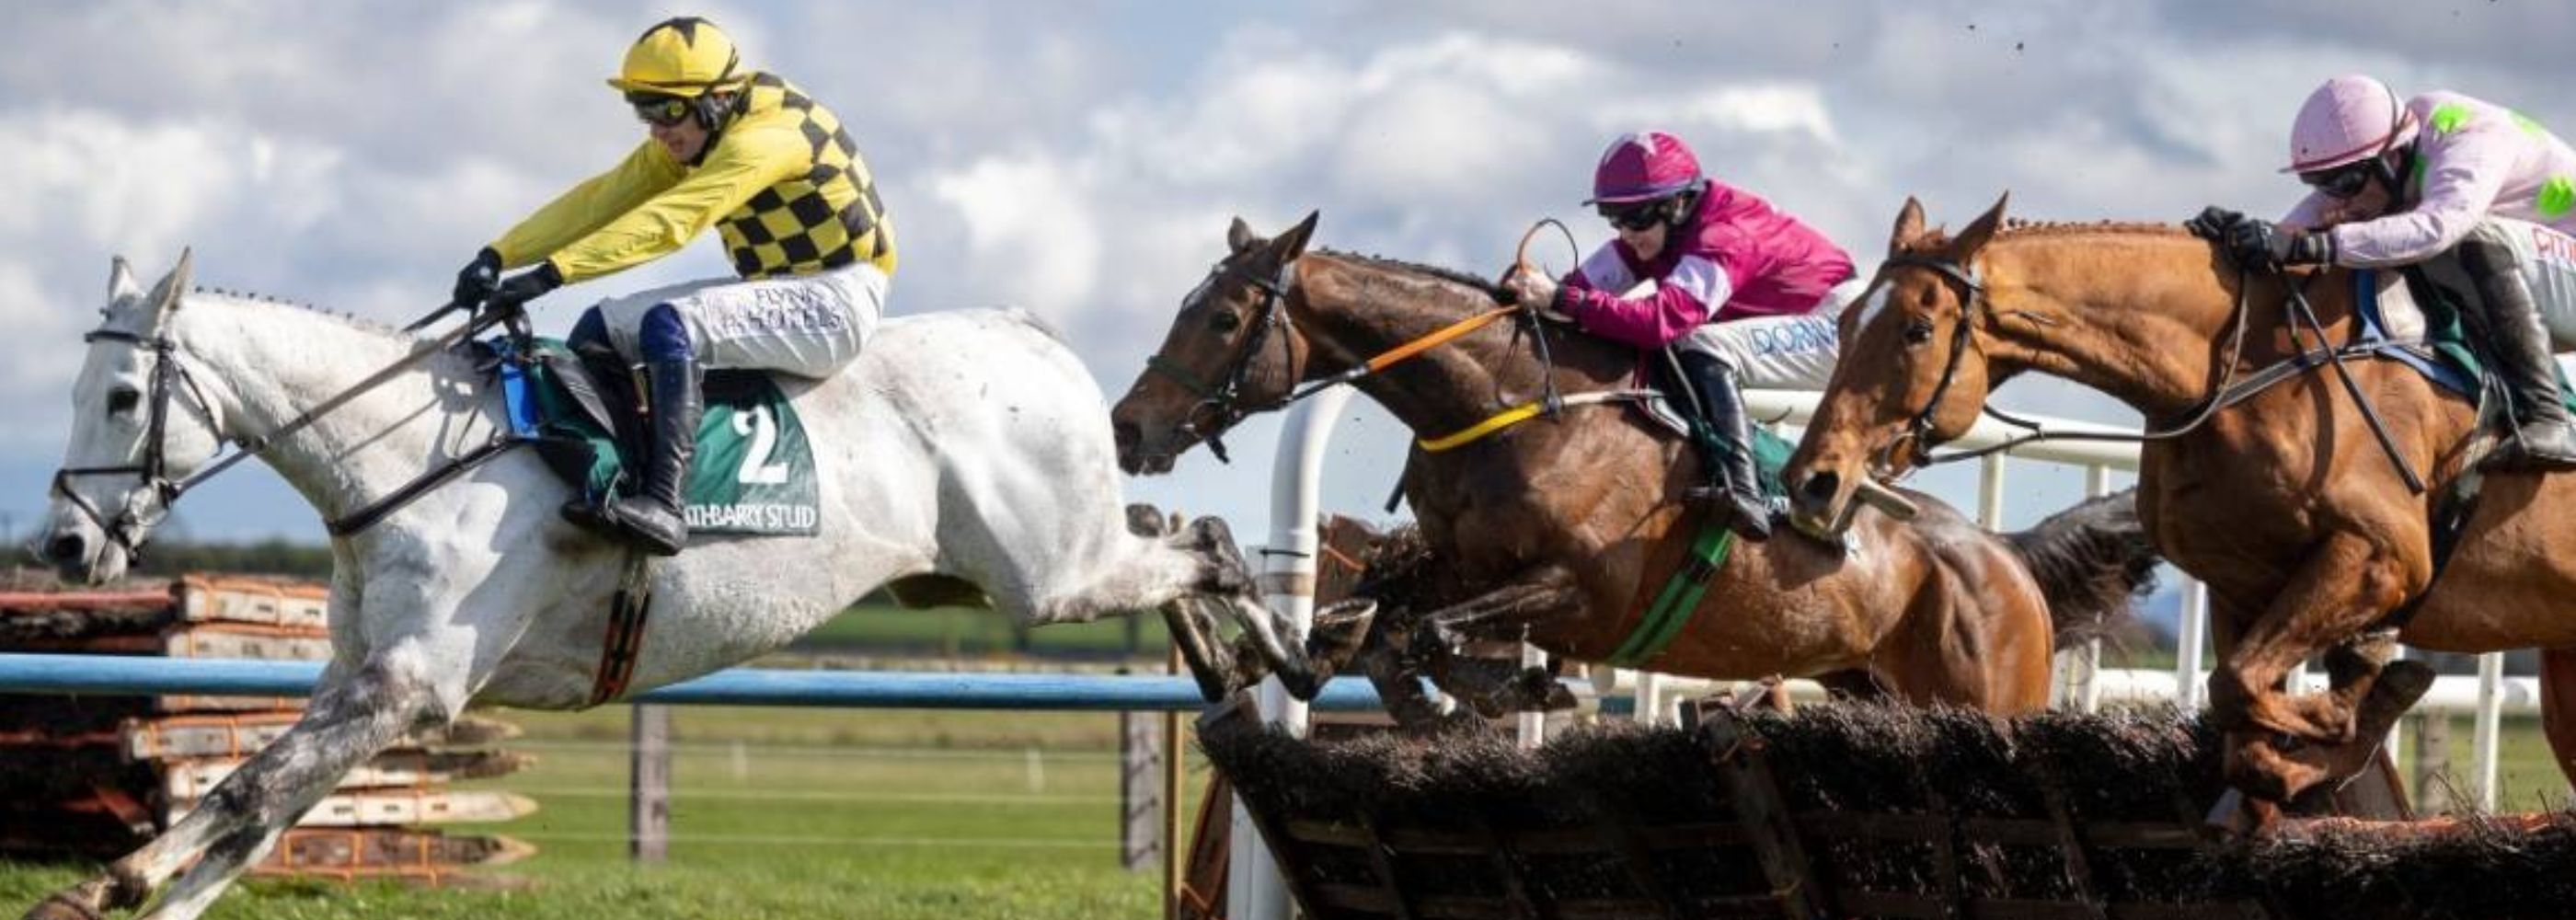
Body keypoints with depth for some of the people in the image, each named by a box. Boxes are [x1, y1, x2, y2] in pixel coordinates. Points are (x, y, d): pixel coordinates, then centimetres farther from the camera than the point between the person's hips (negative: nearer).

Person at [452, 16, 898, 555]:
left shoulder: (767, 137, -24)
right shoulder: (681, 145, 5)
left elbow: (668, 221, -33)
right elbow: (599, 201, -2)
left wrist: (551, 273, -39)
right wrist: (498, 257, -14)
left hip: (835, 304, -10)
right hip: (771, 290, 10)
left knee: (668, 323, -30)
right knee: (600, 329, 1)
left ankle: (663, 505, -40)